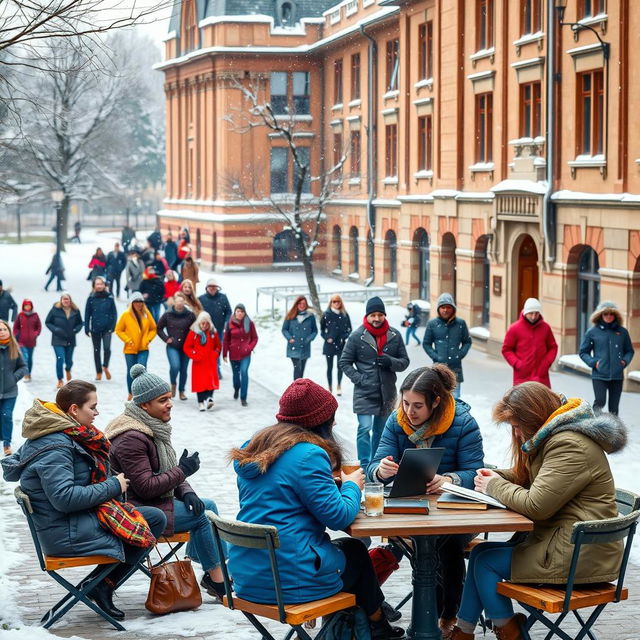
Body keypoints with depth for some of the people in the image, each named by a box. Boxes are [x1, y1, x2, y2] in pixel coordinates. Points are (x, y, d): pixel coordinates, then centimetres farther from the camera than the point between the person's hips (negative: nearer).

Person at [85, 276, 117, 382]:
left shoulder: (109, 298, 0)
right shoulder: (91, 299, 2)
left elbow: (114, 313, 3)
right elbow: (87, 314, 5)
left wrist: (112, 326, -5)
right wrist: (87, 329, 2)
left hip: (107, 328, -2)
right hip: (95, 329, 2)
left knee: (107, 347, -18)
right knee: (96, 350, 8)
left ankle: (105, 367, 5)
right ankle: (99, 372, 18)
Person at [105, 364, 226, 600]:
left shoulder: (154, 428, 10)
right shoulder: (131, 439, -23)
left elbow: (167, 472, 16)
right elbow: (146, 487, -25)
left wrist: (186, 492, -3)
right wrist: (182, 472, -16)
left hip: (154, 502, 10)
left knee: (207, 506, 3)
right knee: (203, 514, -10)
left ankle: (214, 576, 5)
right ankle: (216, 580, 2)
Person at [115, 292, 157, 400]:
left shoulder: (147, 314, 1)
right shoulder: (126, 315, -5)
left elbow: (153, 329, 12)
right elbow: (118, 330, 0)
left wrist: (148, 339, -2)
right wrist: (127, 340, -10)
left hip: (143, 349, 0)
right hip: (130, 349, 0)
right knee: (131, 372, 11)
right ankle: (131, 393, 28)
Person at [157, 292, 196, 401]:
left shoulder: (190, 315, -4)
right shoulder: (167, 315, -4)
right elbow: (159, 328, 8)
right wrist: (166, 338, -2)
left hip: (186, 347, 2)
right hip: (172, 347, -2)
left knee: (184, 369, 8)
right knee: (175, 366, -20)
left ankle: (181, 391, 26)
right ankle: (173, 384, 8)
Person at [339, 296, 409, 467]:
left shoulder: (395, 335, 1)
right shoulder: (357, 336, -6)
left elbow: (405, 361, 7)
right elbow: (344, 362, 1)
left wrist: (391, 362, -14)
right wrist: (358, 379, -12)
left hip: (387, 393, 3)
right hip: (364, 393, -3)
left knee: (380, 430, 15)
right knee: (365, 428, -14)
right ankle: (365, 466, -7)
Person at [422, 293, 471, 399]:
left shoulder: (460, 323, 3)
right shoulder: (432, 324, 1)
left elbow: (467, 342, 12)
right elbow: (426, 344, 8)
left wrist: (460, 355, -4)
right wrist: (436, 357, -5)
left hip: (455, 367, 1)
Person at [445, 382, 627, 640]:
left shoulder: (570, 446, -21)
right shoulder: (554, 438, 13)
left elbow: (535, 505, -24)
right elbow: (526, 478, 27)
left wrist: (495, 487, -7)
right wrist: (497, 477, 6)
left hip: (582, 558, -10)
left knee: (486, 561, -4)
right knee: (480, 552, 7)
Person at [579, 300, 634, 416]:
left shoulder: (622, 332, 5)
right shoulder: (592, 332, -1)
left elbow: (629, 351, 15)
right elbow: (583, 352, 6)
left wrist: (625, 361, -3)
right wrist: (593, 362, -9)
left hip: (617, 376, 2)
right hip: (599, 375, -2)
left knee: (614, 407, 7)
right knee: (600, 402, -15)